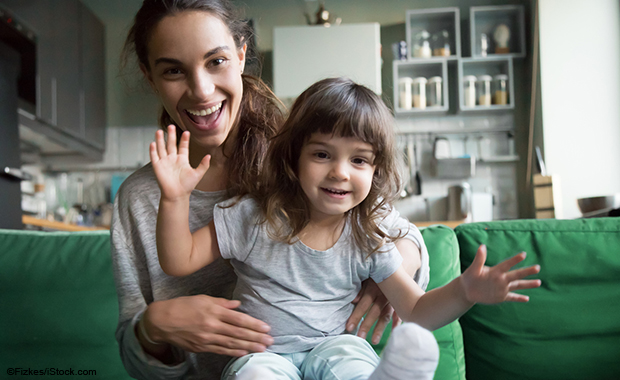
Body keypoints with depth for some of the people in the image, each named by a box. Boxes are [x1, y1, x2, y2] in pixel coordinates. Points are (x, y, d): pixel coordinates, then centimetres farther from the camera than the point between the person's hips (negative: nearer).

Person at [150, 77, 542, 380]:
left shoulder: (368, 237, -2)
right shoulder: (253, 216, -6)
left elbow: (416, 310, -2)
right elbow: (180, 261, -3)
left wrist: (464, 292, -22)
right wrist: (176, 199, -19)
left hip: (333, 347, 0)